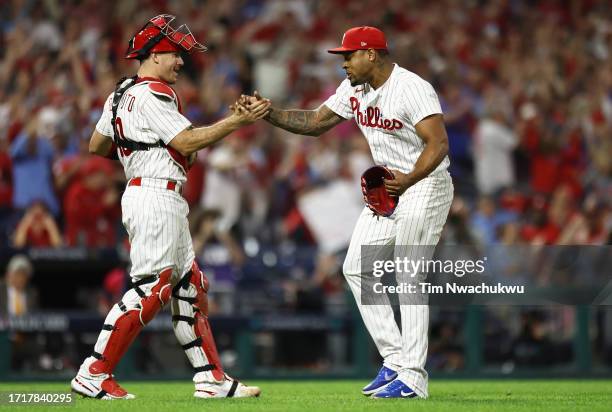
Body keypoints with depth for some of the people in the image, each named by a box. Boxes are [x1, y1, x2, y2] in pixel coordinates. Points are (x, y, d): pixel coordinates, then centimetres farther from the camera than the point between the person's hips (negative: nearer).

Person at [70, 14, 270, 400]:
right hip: (156, 197, -11)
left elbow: (97, 145, 21)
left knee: (190, 286, 10)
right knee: (150, 288, -10)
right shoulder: (153, 94, -14)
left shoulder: (122, 93, 16)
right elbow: (186, 142, -20)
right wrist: (237, 121, -16)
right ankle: (94, 374, -8)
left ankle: (212, 379, 10)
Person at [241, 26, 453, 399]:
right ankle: (394, 361, 10)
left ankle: (413, 378, -13)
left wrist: (408, 180, -45)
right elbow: (315, 122, 13)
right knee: (357, 268, 6)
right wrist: (268, 113, -1)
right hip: (390, 186, 10)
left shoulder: (412, 89, -22)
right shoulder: (354, 90, 5)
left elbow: (439, 142, -30)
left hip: (426, 184, -9)